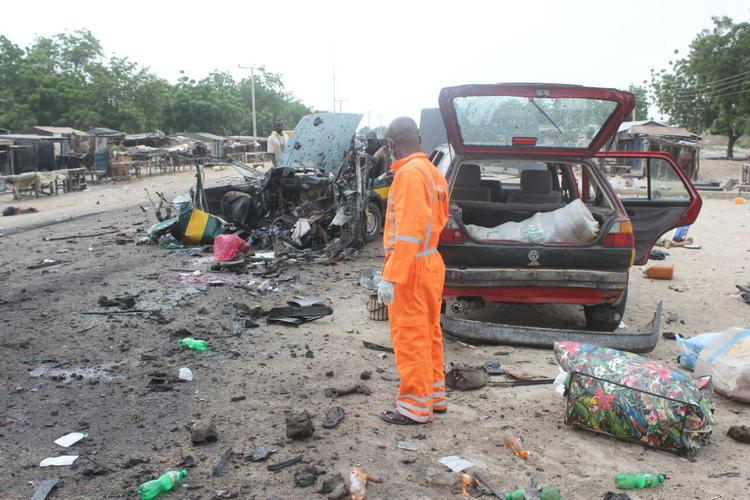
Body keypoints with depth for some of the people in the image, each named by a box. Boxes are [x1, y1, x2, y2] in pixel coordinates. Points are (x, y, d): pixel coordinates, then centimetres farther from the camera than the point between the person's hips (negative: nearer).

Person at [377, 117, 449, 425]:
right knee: (428, 334, 18)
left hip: (411, 269, -9)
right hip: (431, 263, 9)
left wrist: (390, 277, -24)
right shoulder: (433, 172, 9)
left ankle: (415, 408, 11)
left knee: (409, 339, 1)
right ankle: (434, 397, 30)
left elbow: (407, 231, -24)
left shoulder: (409, 173, -19)